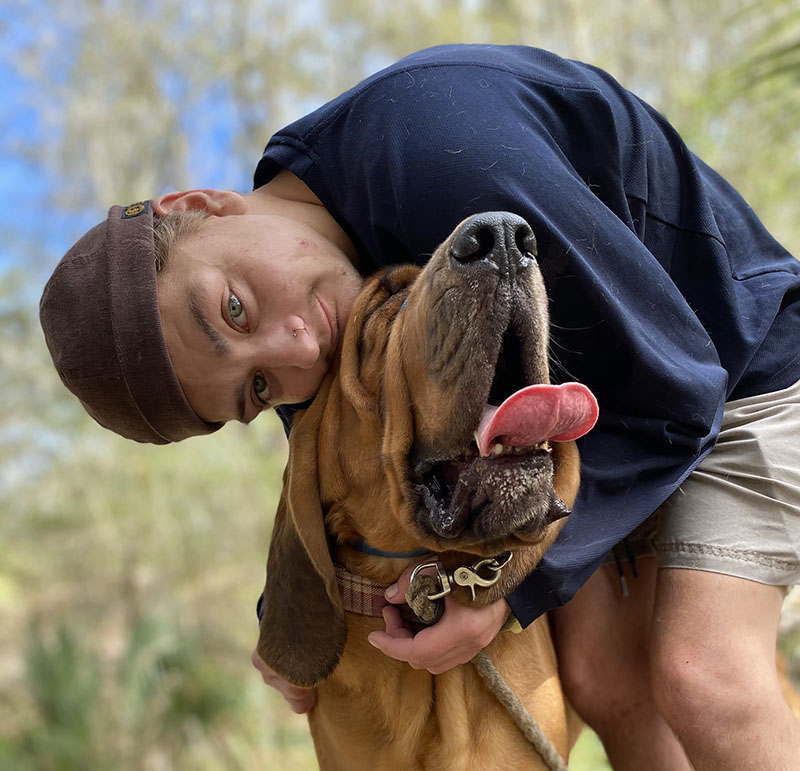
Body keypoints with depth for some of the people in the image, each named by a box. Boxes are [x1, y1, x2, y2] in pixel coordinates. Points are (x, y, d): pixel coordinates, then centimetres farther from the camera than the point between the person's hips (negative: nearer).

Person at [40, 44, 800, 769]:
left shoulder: (439, 153, -38)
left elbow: (672, 385, -29)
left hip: (733, 362, -5)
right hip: (586, 410, 6)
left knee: (698, 676, -20)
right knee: (599, 675, -5)